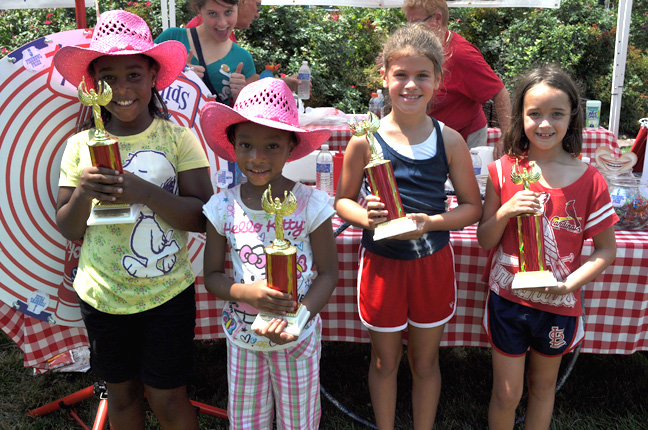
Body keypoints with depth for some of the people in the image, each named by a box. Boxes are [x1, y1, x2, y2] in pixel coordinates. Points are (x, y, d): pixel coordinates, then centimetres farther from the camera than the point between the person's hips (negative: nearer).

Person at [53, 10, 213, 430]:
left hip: (167, 294, -2)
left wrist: (145, 192, -27)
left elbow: (202, 218, -14)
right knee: (122, 393, 18)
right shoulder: (81, 146, -2)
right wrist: (83, 191, -19)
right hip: (102, 296, 3)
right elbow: (68, 230, 1)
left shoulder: (178, 137, -8)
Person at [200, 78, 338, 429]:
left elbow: (328, 272, -9)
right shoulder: (223, 207, -10)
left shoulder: (310, 203, -16)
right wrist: (246, 293, -24)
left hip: (298, 336, -1)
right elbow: (211, 275, -4)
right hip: (242, 335, 2)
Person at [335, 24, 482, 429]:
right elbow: (343, 200, 1)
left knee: (425, 361, 17)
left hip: (433, 262, 1)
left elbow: (472, 206, -1)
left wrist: (430, 222, -18)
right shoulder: (365, 140, -9)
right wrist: (365, 215, -21)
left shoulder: (450, 140, -6)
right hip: (381, 263, 0)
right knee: (385, 361, 17)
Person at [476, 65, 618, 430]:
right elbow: (485, 241, -3)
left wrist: (569, 284, -17)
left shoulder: (589, 180, -9)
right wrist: (504, 212, -22)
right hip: (507, 299, 0)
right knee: (507, 393, 10)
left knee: (543, 387, 21)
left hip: (558, 305, 1)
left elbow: (607, 250, -3)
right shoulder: (504, 171, -7)